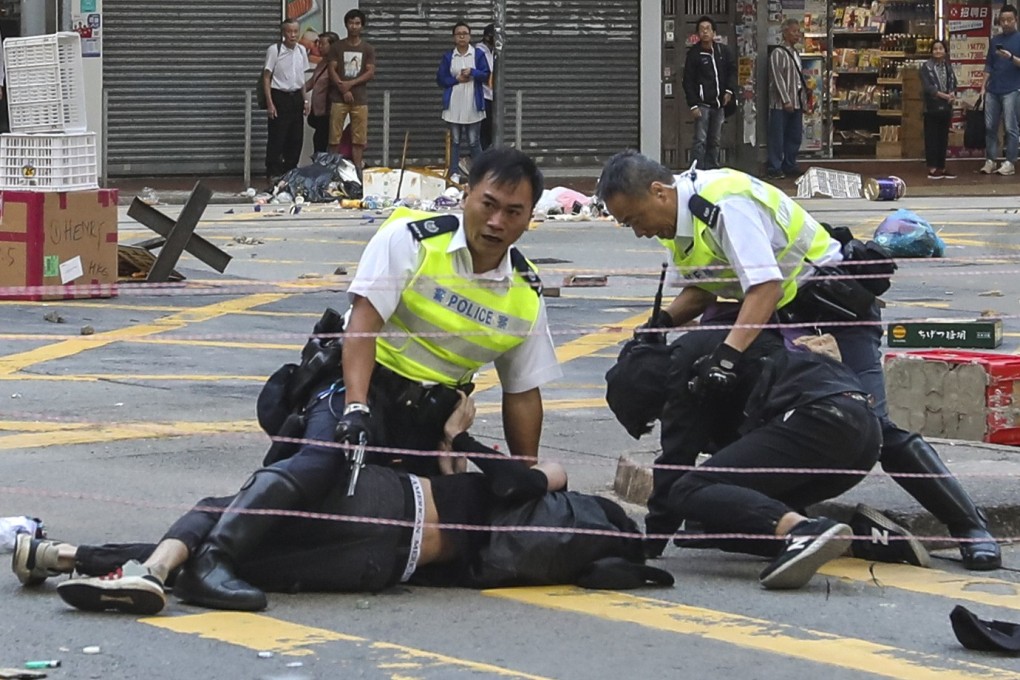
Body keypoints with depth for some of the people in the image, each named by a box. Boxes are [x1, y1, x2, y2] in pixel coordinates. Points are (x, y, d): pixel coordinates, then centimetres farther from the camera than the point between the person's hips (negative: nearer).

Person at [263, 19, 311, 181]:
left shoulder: (301, 51, 7)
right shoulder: (274, 50, -10)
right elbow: (266, 77, -9)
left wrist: (305, 99, 12)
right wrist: (270, 103, -13)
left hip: (296, 97, 6)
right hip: (279, 96, -6)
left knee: (296, 138, 8)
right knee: (277, 138, -3)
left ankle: (290, 171, 19)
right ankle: (273, 173, 3)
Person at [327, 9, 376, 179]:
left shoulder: (368, 49, 7)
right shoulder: (338, 47, 7)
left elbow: (370, 73, -1)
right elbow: (332, 71, 1)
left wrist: (351, 84, -12)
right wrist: (344, 89, -11)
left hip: (360, 99, 1)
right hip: (339, 97, -1)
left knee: (358, 139, 0)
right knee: (335, 137, -2)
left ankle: (357, 170, 4)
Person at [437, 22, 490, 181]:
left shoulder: (478, 54, 1)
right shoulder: (447, 57, 4)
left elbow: (486, 75, -2)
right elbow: (440, 79, 2)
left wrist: (472, 72, -18)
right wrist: (457, 79, -11)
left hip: (472, 105, -2)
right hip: (454, 105, 2)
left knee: (474, 141, 0)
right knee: (455, 140, 6)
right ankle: (454, 173, 10)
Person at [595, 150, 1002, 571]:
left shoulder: (725, 204, -28)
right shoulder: (676, 217, 2)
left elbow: (766, 287, -36)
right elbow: (702, 290, 11)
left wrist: (726, 356, -45)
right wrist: (660, 323, -8)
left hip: (835, 296, -10)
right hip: (778, 312, 10)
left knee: (872, 426, -15)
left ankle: (969, 525, -6)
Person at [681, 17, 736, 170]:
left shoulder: (722, 51, 7)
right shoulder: (694, 54, -5)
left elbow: (732, 70, 18)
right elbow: (688, 81, -6)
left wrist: (729, 90, 2)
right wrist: (693, 105, -12)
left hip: (719, 104, 5)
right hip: (702, 104, -5)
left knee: (715, 141, 10)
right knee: (700, 141, -9)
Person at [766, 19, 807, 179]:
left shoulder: (796, 54, 15)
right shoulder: (778, 53, -10)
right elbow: (778, 79, -14)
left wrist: (804, 100, 13)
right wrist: (786, 101, -18)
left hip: (796, 103, 8)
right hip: (781, 104, -8)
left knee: (794, 137, 10)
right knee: (778, 138, -4)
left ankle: (789, 165, 19)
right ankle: (774, 168, -1)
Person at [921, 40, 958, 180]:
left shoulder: (948, 67, 12)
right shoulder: (927, 67, -4)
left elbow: (953, 84, 8)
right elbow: (927, 86, -13)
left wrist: (952, 94, -15)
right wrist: (943, 95, -21)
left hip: (946, 107, 5)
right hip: (932, 107, -5)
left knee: (943, 138, 9)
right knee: (932, 138, -3)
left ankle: (941, 168, 14)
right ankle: (932, 169, -2)